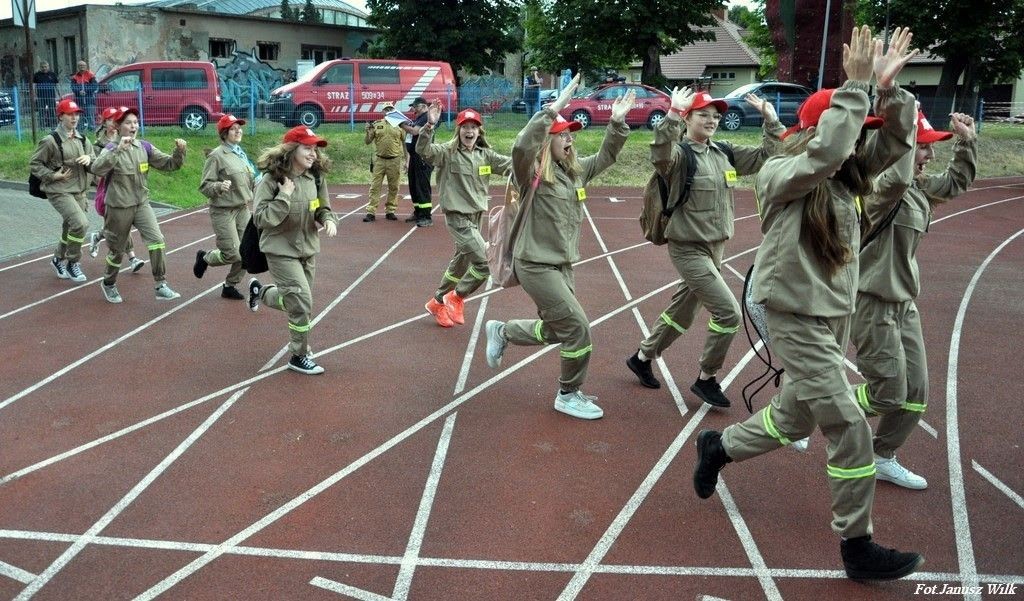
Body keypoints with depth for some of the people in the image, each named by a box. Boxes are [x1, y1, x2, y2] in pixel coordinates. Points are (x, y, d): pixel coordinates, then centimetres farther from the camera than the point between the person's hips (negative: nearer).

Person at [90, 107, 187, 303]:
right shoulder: (111, 150, -11)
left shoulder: (145, 147, 2)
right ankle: (109, 284, 36)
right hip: (119, 207, -3)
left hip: (142, 204, 3)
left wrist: (179, 152, -21)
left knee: (157, 240, -15)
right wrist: (118, 149, -38)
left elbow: (169, 164, -1)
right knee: (117, 249, 10)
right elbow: (97, 169, -29)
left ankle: (161, 286, -9)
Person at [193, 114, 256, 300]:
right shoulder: (217, 156, -11)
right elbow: (205, 187, -13)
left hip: (243, 209, 7)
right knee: (233, 254, -7)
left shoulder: (241, 153, 11)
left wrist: (257, 184, 4)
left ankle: (230, 286, 21)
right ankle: (205, 258, 23)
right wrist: (220, 186, -31)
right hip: (223, 211, -7)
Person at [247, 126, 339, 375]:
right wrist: (285, 196, -26)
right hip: (281, 251, -6)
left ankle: (260, 290, 48)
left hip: (308, 249, 6)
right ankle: (299, 357, 7)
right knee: (302, 301, -11)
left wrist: (329, 220, -13)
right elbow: (261, 219, -21)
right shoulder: (272, 180, -19)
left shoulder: (315, 178, -3)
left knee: (294, 299, 17)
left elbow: (322, 209, 9)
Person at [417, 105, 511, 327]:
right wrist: (430, 126, -40)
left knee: (461, 263, 19)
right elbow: (422, 150, -26)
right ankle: (456, 297, 7)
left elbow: (512, 164, 8)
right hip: (457, 217, -7)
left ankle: (438, 302, 38)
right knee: (487, 261, -14)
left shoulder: (485, 155, 6)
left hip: (476, 216, 7)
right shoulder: (447, 152, -10)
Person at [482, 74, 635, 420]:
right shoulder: (533, 172, -15)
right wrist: (553, 109, -37)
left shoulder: (574, 171, 7)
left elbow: (606, 157, 17)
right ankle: (569, 396, 14)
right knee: (578, 330, -6)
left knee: (555, 330, 19)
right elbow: (521, 145, -35)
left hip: (562, 264, 8)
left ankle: (501, 332, 43)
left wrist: (617, 123, 3)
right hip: (536, 265, -8)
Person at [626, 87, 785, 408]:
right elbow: (660, 153, -37)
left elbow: (764, 158, 11)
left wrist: (772, 122, 1)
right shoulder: (679, 154, -14)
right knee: (728, 312, -10)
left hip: (716, 247, 8)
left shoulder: (725, 152, 7)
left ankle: (641, 357, 39)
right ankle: (706, 379, 8)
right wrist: (673, 113, -46)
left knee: (682, 313, 19)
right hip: (688, 248, -8)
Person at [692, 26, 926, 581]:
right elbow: (824, 153, -33)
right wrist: (856, 86, -26)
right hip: (795, 317, -8)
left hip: (835, 315, 8)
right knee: (850, 431, -7)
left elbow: (897, 138, 4)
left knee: (794, 419, 20)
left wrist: (888, 88, -11)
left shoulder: (846, 177, 7)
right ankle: (857, 546, 8)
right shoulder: (778, 175, -14)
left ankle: (717, 446, 44)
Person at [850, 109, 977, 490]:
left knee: (915, 394, 12)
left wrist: (966, 140, 15)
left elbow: (957, 182, 27)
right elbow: (897, 178, -45)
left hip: (904, 304, 9)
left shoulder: (920, 188, 8)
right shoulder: (879, 187, -20)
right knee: (890, 393, -3)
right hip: (873, 304, -9)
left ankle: (883, 459, 29)